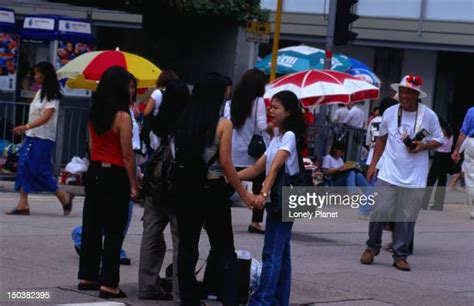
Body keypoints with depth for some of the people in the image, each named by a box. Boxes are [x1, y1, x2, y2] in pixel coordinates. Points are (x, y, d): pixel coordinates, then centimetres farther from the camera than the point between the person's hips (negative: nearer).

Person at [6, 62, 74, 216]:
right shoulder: (39, 92, 13)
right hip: (31, 136, 8)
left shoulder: (52, 95, -11)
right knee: (23, 167, -1)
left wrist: (26, 127, -33)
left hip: (44, 138, -8)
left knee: (40, 170, -7)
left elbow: (45, 117, -22)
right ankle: (23, 204, -3)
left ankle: (64, 197, 9)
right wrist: (26, 129, 10)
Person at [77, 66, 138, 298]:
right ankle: (108, 283, 0)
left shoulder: (94, 114, 5)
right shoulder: (122, 117, -15)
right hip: (115, 175, -7)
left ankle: (87, 277, 22)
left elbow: (92, 146, 11)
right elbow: (127, 155, -13)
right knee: (113, 231, -1)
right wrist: (133, 184, -6)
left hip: (94, 172, 7)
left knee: (91, 226, 14)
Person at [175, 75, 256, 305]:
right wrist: (243, 194, -5)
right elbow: (225, 163, -12)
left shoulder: (183, 122, 3)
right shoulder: (223, 124, -10)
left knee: (187, 245, 9)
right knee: (224, 249, 4)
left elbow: (180, 156, 2)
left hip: (186, 187, 4)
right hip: (212, 189, -4)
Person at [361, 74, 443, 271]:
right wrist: (373, 164, 10)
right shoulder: (390, 113, 3)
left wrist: (423, 146, -11)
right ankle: (372, 247, 15)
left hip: (415, 179, -1)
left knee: (407, 218, 0)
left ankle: (400, 255, 11)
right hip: (388, 174, 1)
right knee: (381, 212, -5)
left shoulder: (428, 116, -1)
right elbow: (381, 139, 15)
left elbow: (438, 140, 9)